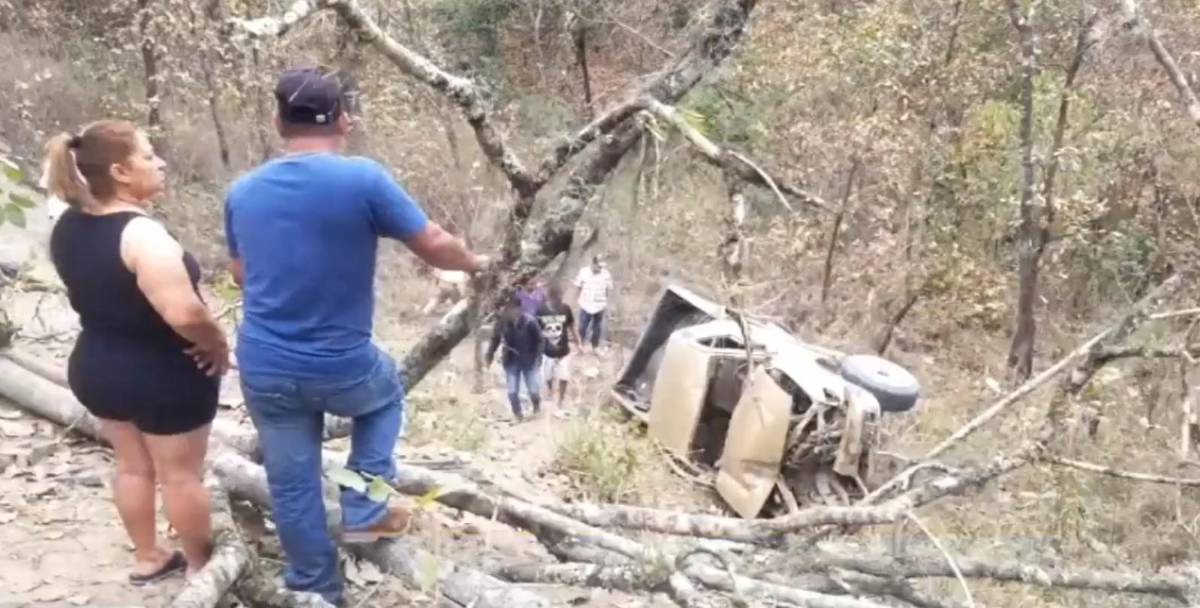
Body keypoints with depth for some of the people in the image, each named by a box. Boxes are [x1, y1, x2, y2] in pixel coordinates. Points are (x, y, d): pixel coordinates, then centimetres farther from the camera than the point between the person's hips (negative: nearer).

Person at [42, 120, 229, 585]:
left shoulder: (67, 227, -2)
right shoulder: (141, 233, -29)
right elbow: (184, 312, -39)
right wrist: (217, 342, -21)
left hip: (94, 369, 8)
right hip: (164, 376, -8)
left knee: (133, 466, 24)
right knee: (181, 474, 11)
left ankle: (148, 558, 40)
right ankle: (201, 565, 30)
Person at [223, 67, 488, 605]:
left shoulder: (241, 192, 1)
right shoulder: (363, 179, -15)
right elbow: (435, 247, -7)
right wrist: (473, 262, 14)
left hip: (264, 370, 4)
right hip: (342, 368, -3)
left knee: (291, 487, 17)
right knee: (385, 391, 30)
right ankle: (364, 511, 21)